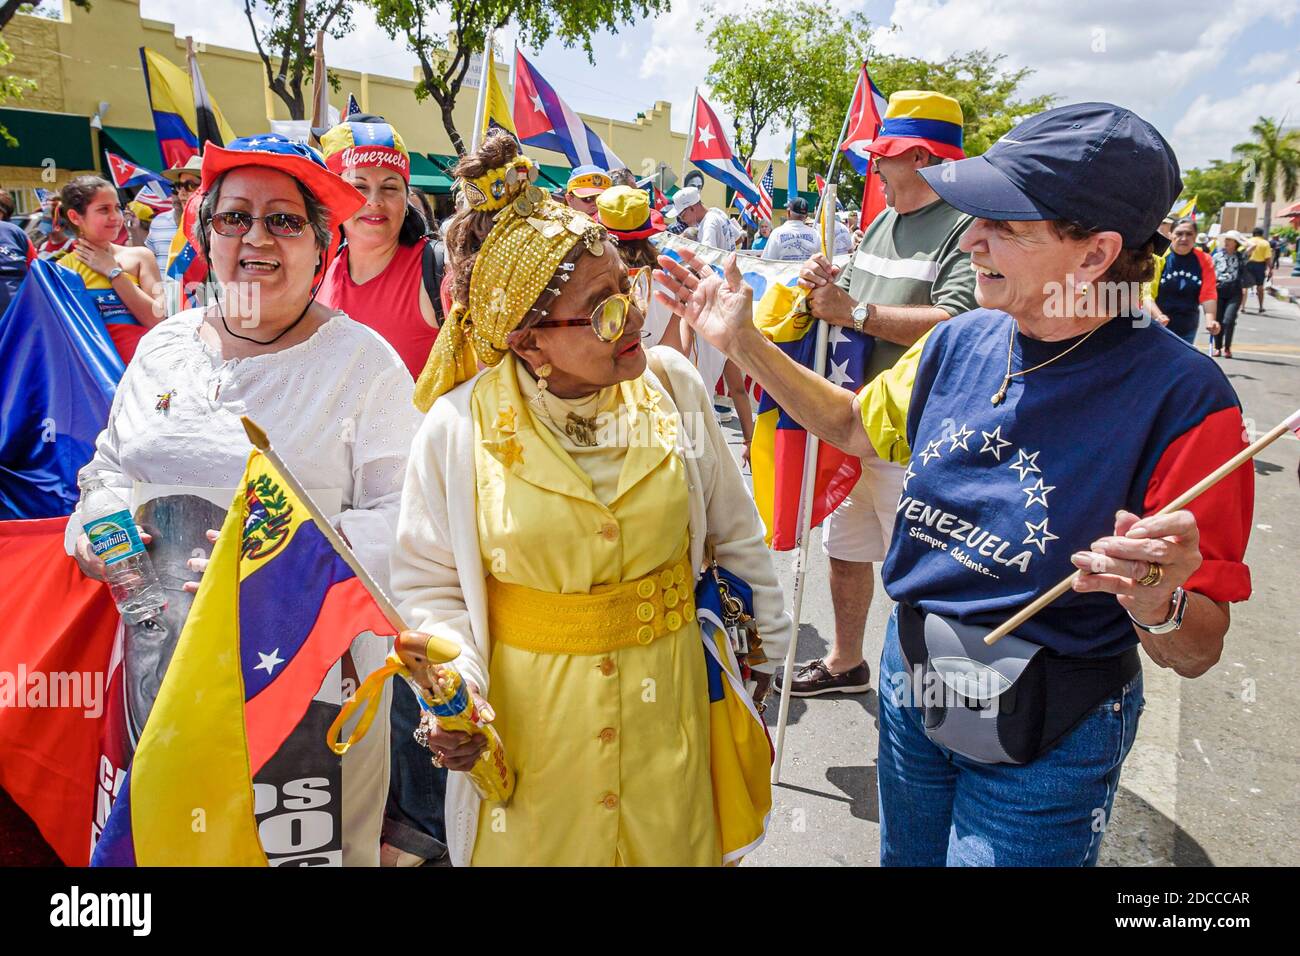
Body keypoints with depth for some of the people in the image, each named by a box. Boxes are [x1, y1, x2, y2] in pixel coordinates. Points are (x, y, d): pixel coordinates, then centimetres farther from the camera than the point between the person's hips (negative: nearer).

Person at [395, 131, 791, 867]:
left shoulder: (672, 385, -7)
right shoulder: (460, 427, -13)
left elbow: (734, 530, 5)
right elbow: (431, 580, -3)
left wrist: (764, 638, 12)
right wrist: (453, 685, -18)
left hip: (669, 702, 2)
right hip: (532, 719, -1)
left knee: (673, 843, 18)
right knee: (541, 845, 16)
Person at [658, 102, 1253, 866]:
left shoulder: (1181, 396, -24)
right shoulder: (961, 344, -9)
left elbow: (1198, 652, -18)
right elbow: (854, 425, 10)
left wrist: (1154, 601, -41)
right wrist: (745, 343, 1)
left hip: (1044, 743, -5)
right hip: (912, 682, 5)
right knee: (905, 855, 26)